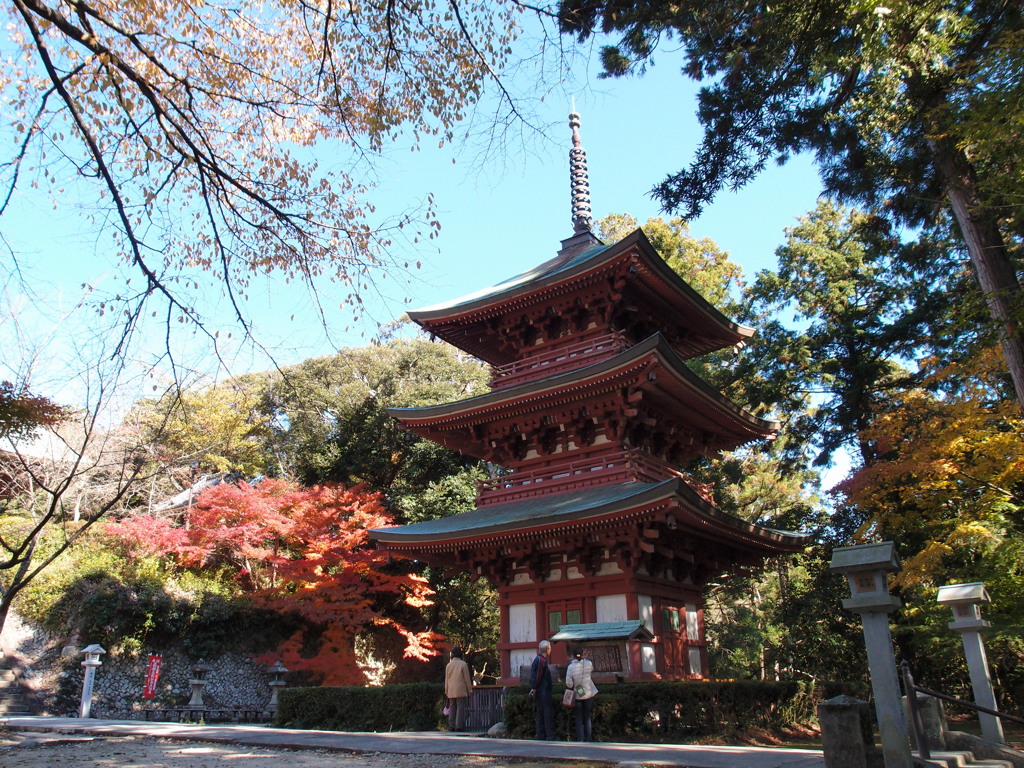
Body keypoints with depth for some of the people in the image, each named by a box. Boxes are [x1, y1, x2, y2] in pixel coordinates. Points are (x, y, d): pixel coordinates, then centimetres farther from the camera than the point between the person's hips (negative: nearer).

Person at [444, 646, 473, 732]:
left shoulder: (448, 665, 8)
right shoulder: (463, 664, -6)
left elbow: (446, 679, 12)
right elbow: (467, 678, -5)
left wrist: (446, 691, 18)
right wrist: (470, 690, 3)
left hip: (451, 691, 5)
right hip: (461, 691, -5)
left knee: (452, 708, 8)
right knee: (460, 708, -4)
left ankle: (451, 726, 6)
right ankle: (459, 726, -10)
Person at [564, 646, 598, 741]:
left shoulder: (571, 666, -16)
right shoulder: (588, 663, -10)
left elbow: (568, 684, -14)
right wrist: (585, 658, 14)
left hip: (577, 696, -2)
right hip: (589, 694, 2)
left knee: (579, 718, 10)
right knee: (587, 717, 16)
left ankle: (580, 739, 9)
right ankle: (588, 738, 16)